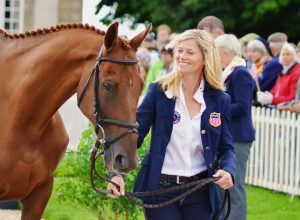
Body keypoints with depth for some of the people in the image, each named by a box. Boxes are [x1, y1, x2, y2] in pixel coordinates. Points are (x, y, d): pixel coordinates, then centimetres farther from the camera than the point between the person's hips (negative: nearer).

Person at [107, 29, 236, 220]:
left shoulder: (220, 100, 1)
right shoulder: (159, 91, -4)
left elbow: (226, 147, 6)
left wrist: (228, 171, -16)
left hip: (200, 191, 2)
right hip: (160, 189, -2)